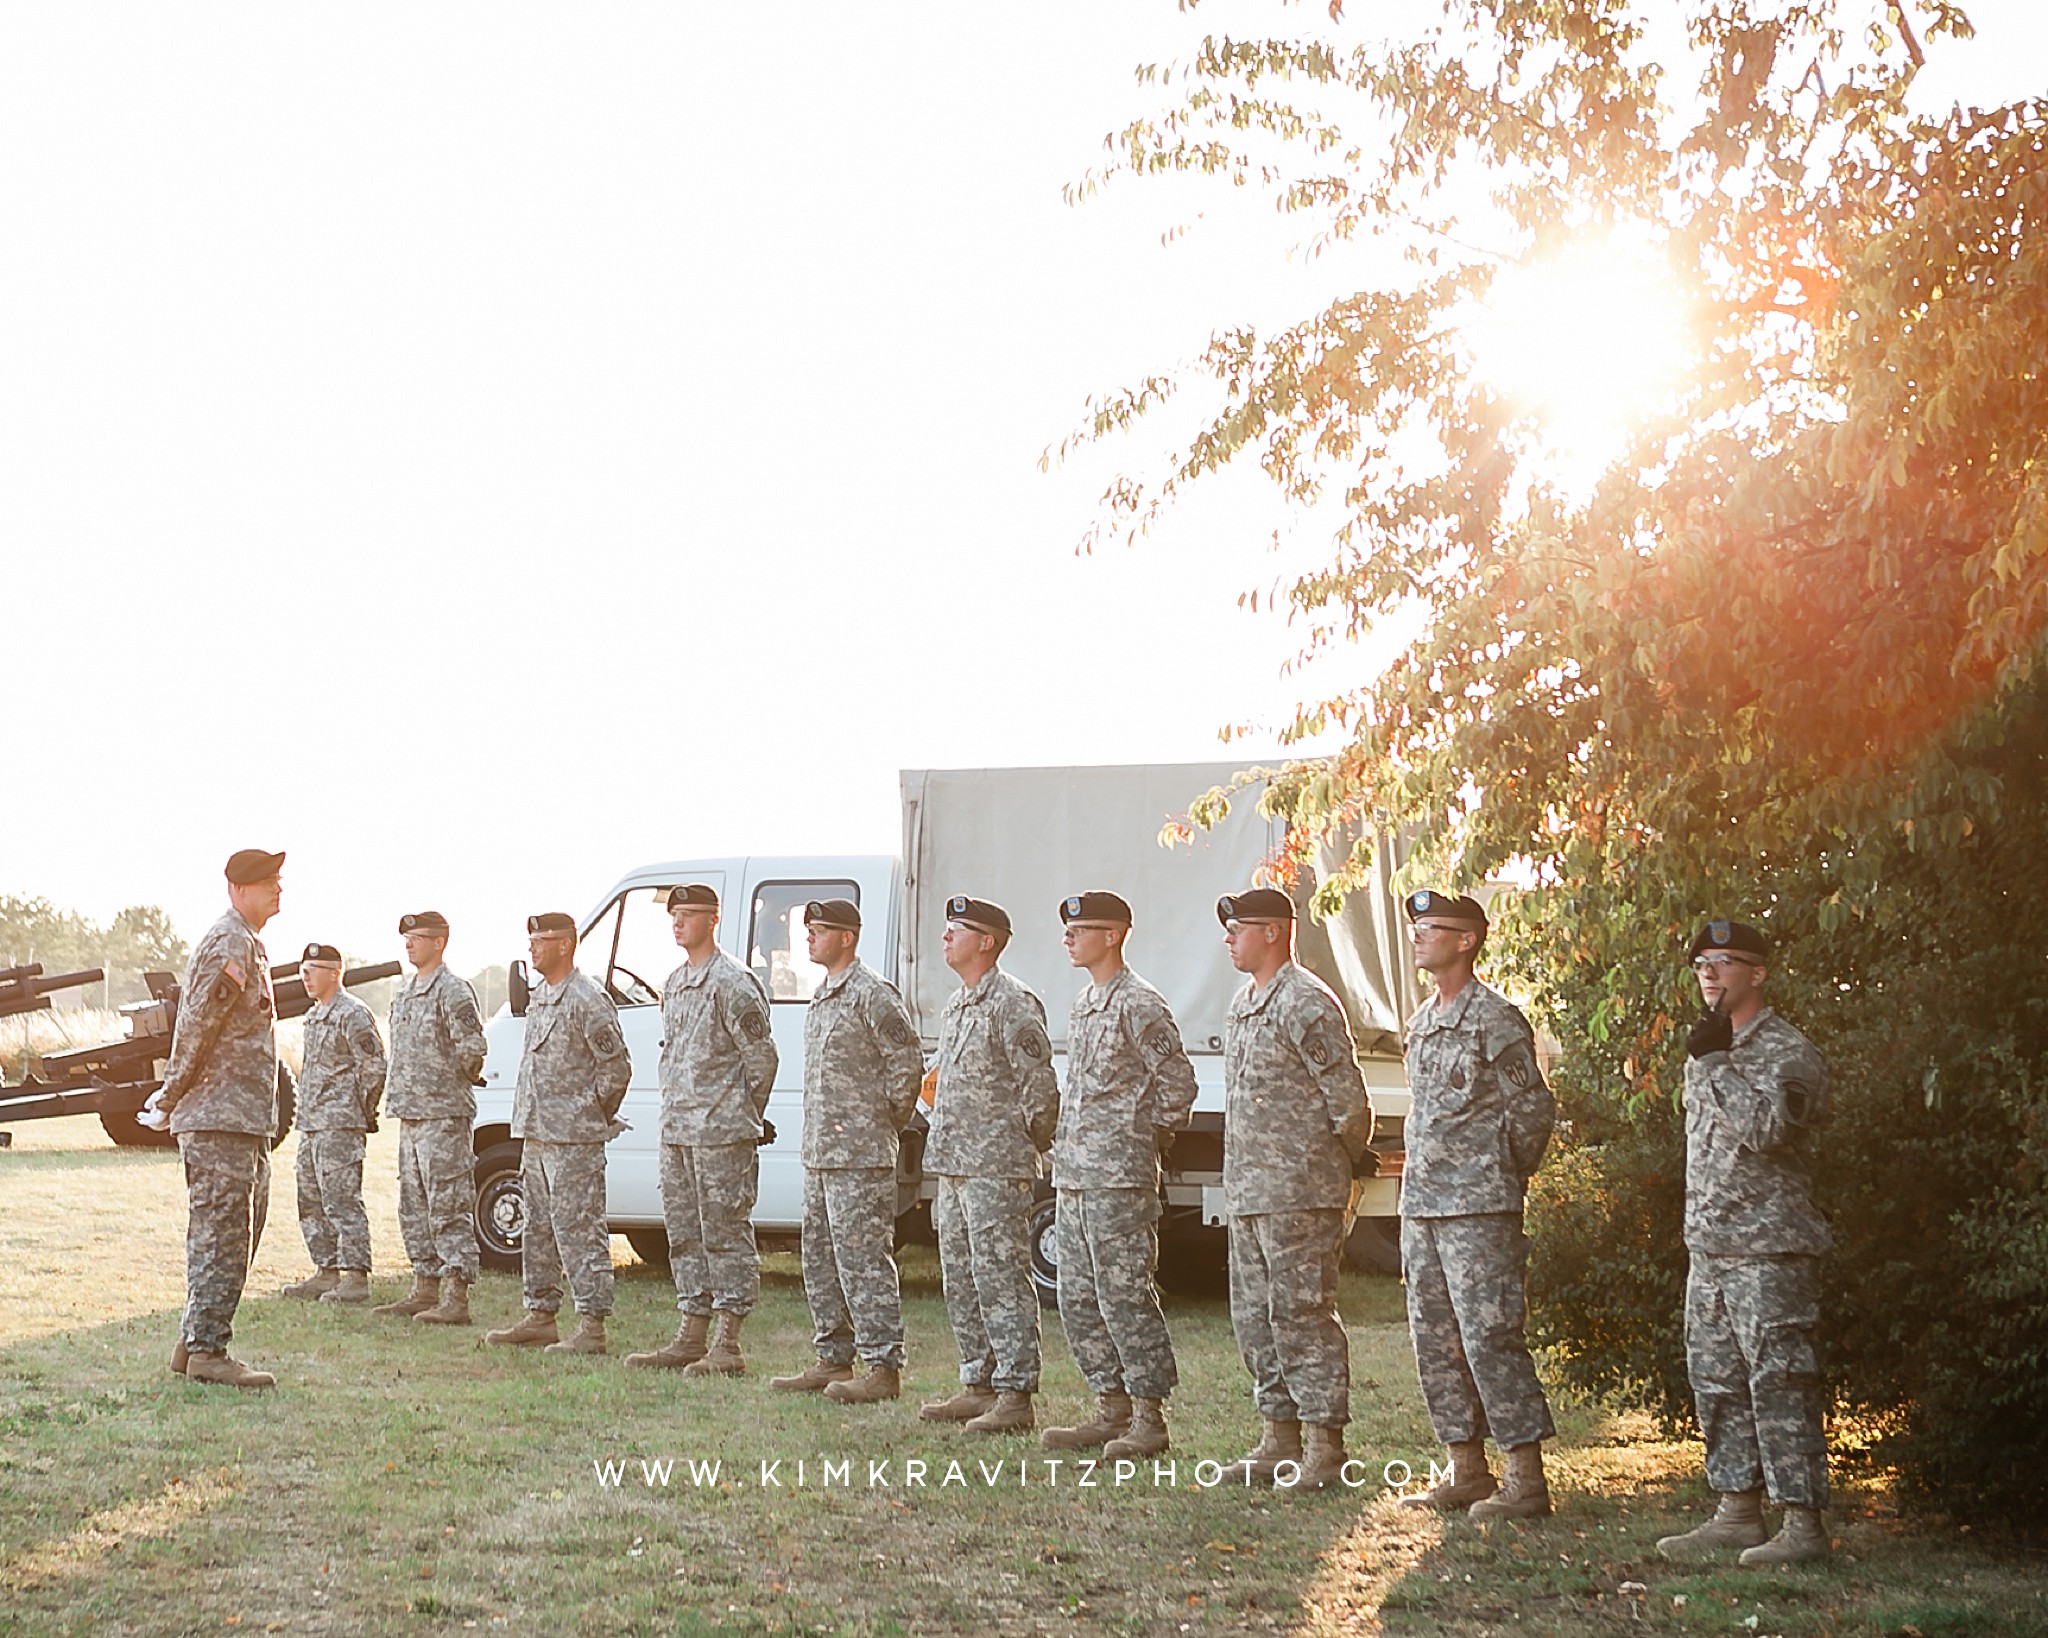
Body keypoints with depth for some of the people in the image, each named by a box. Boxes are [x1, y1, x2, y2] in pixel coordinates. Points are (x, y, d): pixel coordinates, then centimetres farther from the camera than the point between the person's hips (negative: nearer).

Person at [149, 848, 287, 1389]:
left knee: (234, 1236, 14)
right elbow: (196, 1024, -17)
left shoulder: (248, 943, 20)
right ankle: (206, 1349, -6)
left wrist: (174, 1094, 17)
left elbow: (195, 1024, 23)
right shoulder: (230, 944, -13)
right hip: (221, 1119, -10)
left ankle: (195, 1342, 20)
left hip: (244, 1120, 10)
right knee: (223, 1235, -9)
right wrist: (172, 1096, -10)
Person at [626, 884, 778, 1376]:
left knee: (725, 1234, -6)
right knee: (685, 1236, 12)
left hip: (722, 1133, -9)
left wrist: (744, 1117, -4)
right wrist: (673, 1110, 16)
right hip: (675, 1132, 9)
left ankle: (728, 1347, -4)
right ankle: (692, 1337, 18)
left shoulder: (733, 983, -10)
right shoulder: (674, 984, 16)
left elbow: (761, 1055, -10)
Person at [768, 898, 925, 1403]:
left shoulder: (872, 994, -12)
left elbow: (907, 1063, -14)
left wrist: (888, 1121, -7)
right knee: (821, 1260, 13)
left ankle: (884, 1366, -6)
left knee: (863, 1258, -9)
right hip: (818, 1152, 10)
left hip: (860, 1154, -10)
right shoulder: (822, 996, 17)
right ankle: (833, 1359, 21)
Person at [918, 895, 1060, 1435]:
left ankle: (1014, 1396, -6)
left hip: (996, 1168, -10)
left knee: (1001, 1279, -9)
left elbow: (1039, 1083, -14)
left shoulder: (1013, 1004, -11)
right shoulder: (955, 1006, 17)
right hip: (952, 1166, 10)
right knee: (961, 1282, 13)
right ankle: (978, 1385, 21)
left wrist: (1029, 1142, -10)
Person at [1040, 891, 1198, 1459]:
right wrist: (1066, 1147, 16)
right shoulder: (1084, 1005, 17)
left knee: (1125, 1295, -7)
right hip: (1074, 1176, 9)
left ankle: (1149, 1417, 0)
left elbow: (1178, 1083, -11)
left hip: (1120, 1177, -9)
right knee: (1078, 1299, 10)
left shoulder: (1139, 1004, -10)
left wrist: (1144, 1140, -4)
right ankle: (1112, 1408, 18)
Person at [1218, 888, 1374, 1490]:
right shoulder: (1242, 1006, 17)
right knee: (1254, 1317, 12)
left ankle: (1325, 1446, -3)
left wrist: (1340, 1167, -1)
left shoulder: (1306, 1004, -12)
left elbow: (1349, 1100, -12)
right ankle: (1280, 1436, 21)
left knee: (1302, 1314, -7)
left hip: (1299, 1193, -10)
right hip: (1247, 1191, 10)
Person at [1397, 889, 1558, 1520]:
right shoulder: (1421, 1022, 15)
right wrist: (1421, 1182, 16)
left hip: (1479, 1208, -9)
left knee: (1489, 1338, -10)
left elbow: (1534, 1109, -8)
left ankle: (1527, 1479, -5)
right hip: (1421, 1206, 9)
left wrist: (1502, 1178, 0)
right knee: (1435, 1342, 10)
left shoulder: (1496, 1020, -10)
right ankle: (1467, 1472, 19)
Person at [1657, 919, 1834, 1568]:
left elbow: (1766, 1128, -26)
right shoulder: (1708, 1049, 16)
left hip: (1770, 1249, -9)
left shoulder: (1788, 1052, -10)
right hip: (1709, 1248, 9)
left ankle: (1804, 1523, -3)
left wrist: (1715, 1062, -20)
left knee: (1779, 1385, -7)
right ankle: (1738, 1512, 19)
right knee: (1717, 1385, 11)